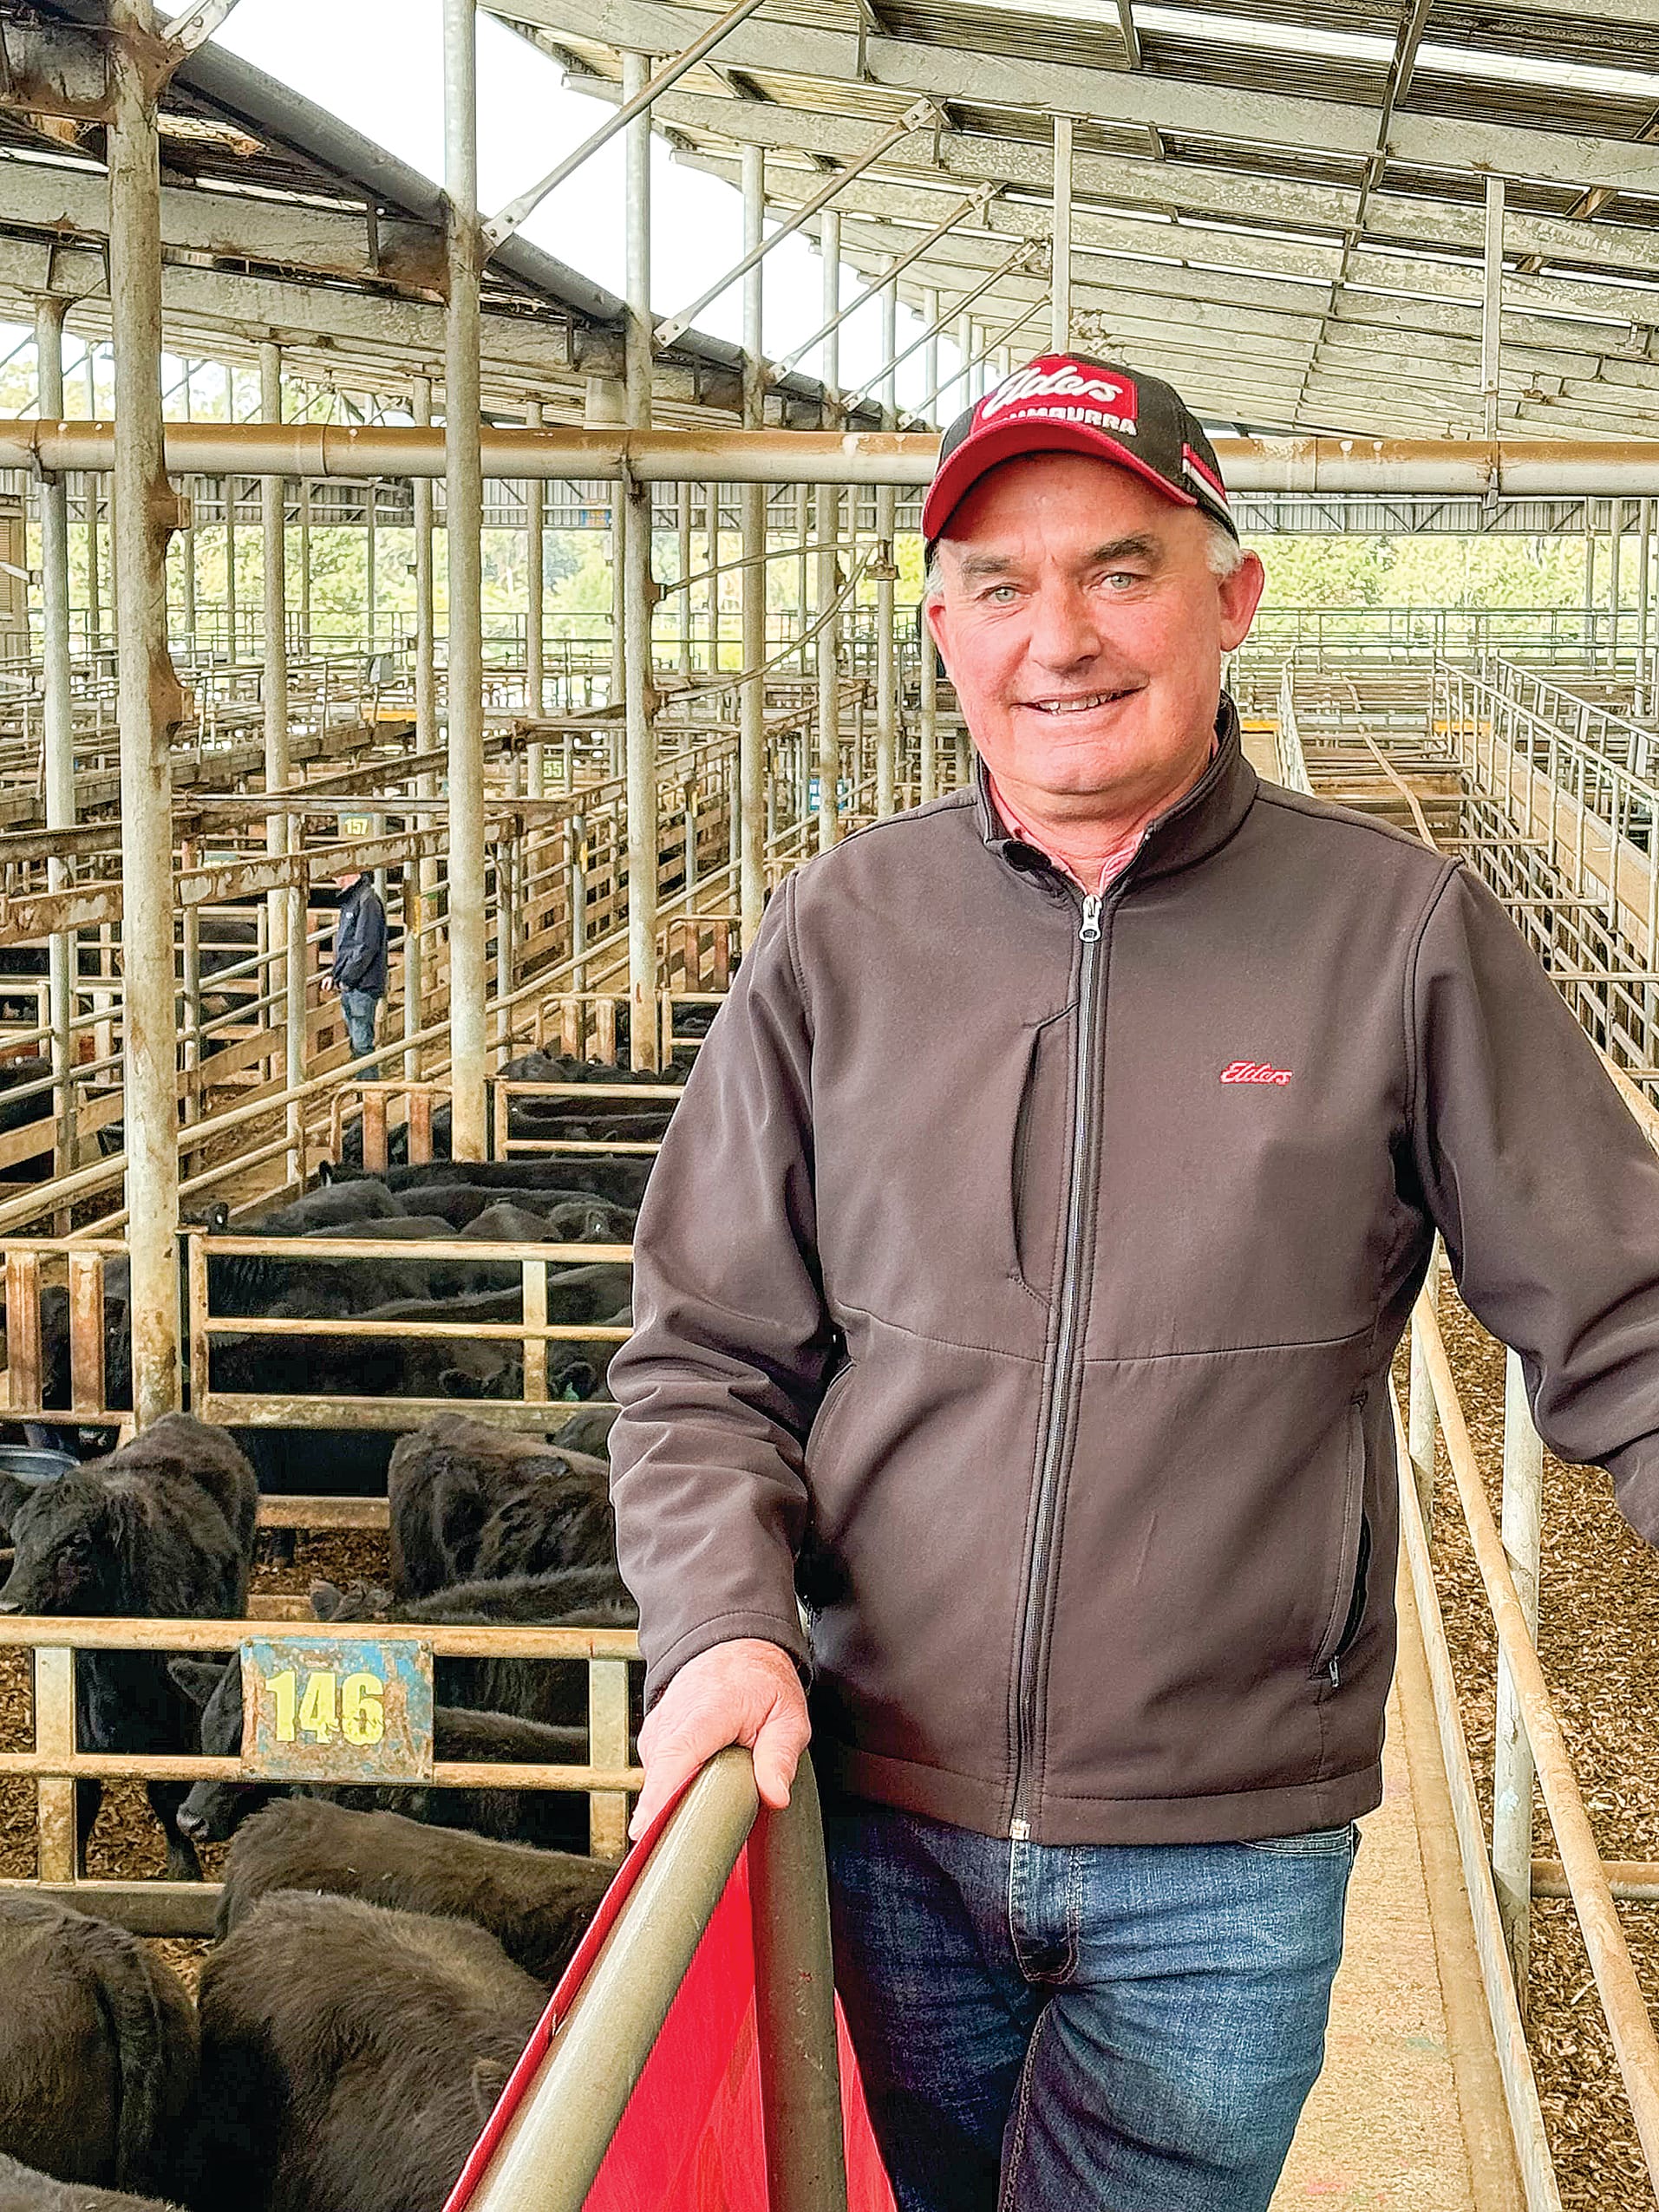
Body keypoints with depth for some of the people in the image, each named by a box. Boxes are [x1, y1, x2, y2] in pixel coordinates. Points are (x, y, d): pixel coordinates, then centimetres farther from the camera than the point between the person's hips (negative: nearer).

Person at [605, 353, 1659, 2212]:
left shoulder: (1403, 937, -7)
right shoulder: (842, 936, -2)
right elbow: (705, 1359, 2)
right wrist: (722, 1625, -14)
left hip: (1225, 1864, -2)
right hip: (882, 1813, 2)